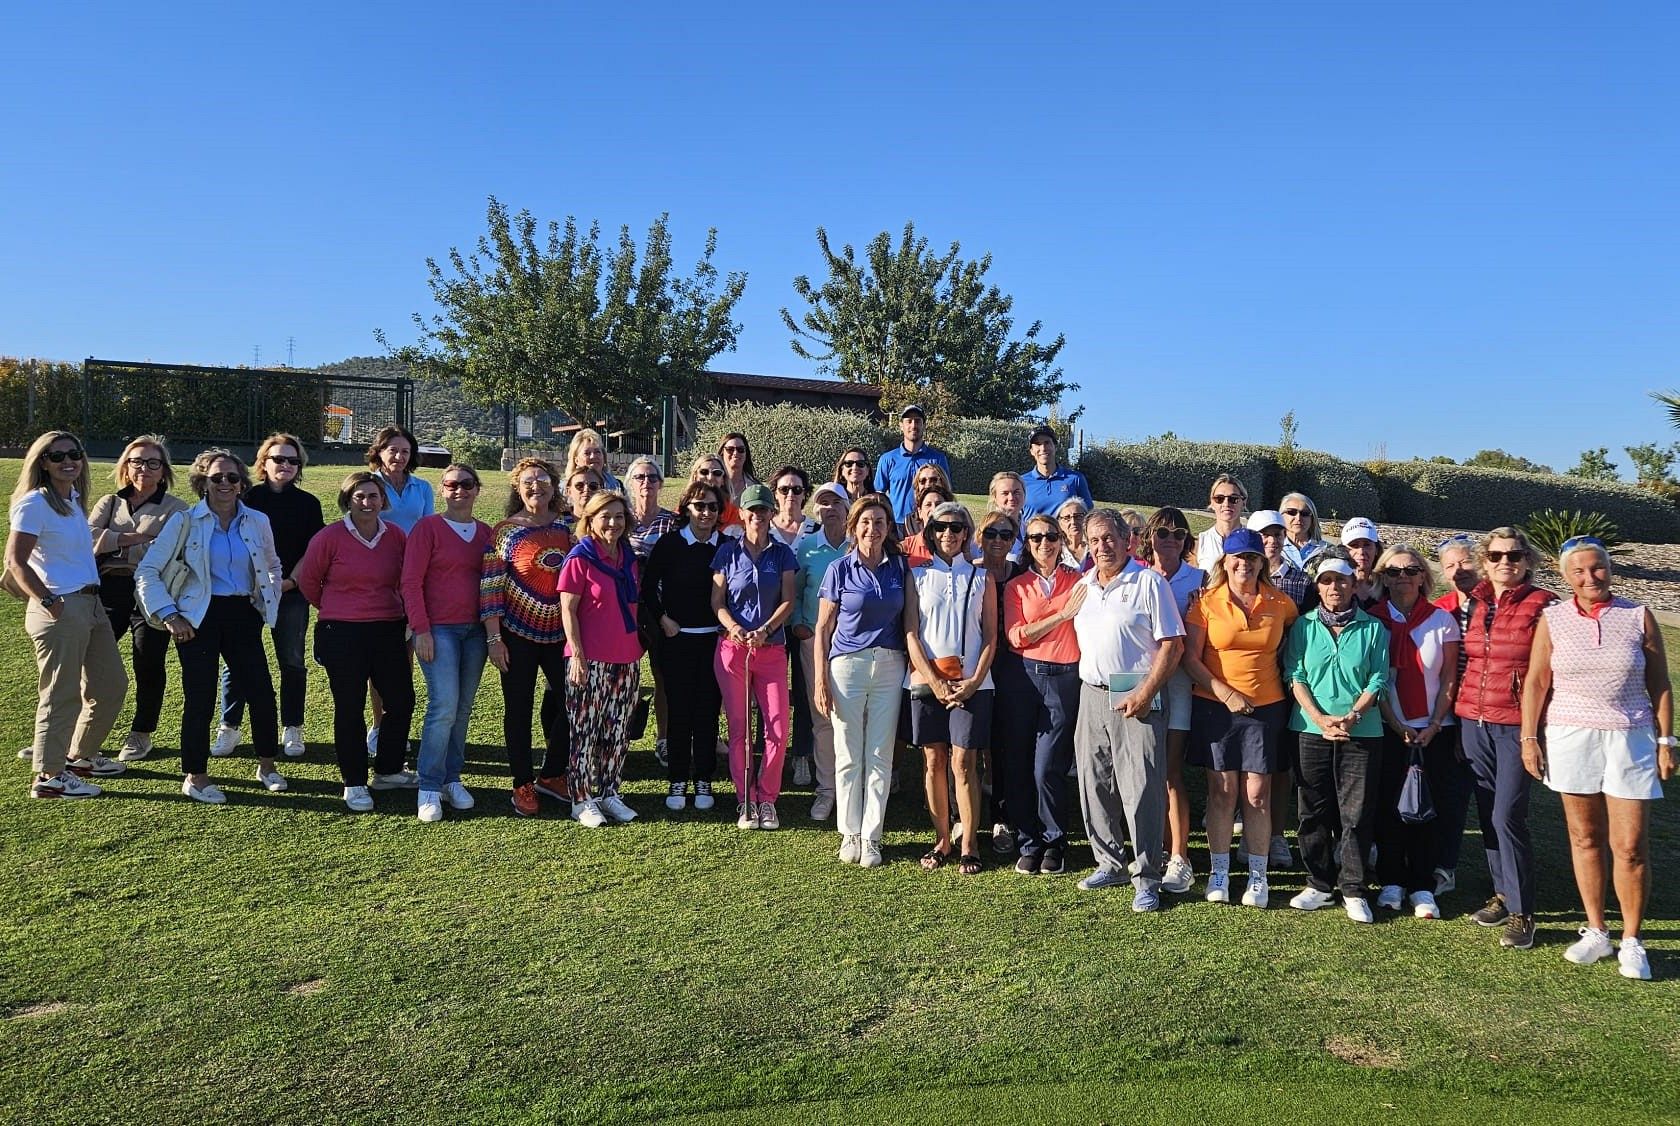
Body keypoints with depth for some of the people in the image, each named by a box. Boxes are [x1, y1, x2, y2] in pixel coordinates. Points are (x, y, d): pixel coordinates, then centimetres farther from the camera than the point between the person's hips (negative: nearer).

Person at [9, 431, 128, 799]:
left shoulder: (73, 499, 13)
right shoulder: (34, 503, -11)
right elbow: (16, 562, -16)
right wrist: (47, 601, -19)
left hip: (91, 604, 9)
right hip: (61, 610, -9)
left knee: (111, 685, 17)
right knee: (62, 695, -1)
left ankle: (82, 755, 33)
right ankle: (49, 776, 11)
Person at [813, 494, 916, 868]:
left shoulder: (899, 567, 6)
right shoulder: (840, 569, 0)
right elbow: (823, 628, 1)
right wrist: (821, 681, -4)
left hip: (890, 667, 2)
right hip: (847, 665, -2)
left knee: (880, 756, 5)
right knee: (848, 756, 5)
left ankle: (871, 837, 13)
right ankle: (849, 834, 17)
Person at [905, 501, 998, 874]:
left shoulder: (981, 577, 8)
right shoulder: (917, 575, 7)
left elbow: (991, 635, 5)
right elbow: (911, 634, 2)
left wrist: (975, 680, -8)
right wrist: (934, 681, -7)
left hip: (970, 682, -1)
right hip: (926, 680, 1)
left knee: (963, 763, -4)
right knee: (934, 762, 4)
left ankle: (969, 847, 4)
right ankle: (942, 841, 15)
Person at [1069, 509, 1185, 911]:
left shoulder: (1149, 583, -5)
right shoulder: (1083, 586, 14)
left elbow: (1173, 644, -8)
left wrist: (1145, 693, -14)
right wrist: (1088, 682, 11)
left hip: (1136, 699, -6)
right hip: (1092, 695, 6)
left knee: (1141, 789, -7)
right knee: (1094, 786, 10)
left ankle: (1147, 879, 2)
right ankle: (1110, 863, 24)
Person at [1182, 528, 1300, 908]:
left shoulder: (1280, 604, 4)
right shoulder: (1206, 603, -1)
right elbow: (1190, 658, -4)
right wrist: (1227, 694, -12)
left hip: (1266, 707, 1)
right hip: (1215, 705, -1)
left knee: (1258, 794, 3)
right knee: (1221, 791, 3)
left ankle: (1258, 875, 13)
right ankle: (1218, 872, 14)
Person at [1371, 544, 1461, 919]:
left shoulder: (1442, 620, 2)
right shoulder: (1372, 620, 0)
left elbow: (1450, 679, 2)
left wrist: (1434, 726, -6)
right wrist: (1397, 726, -7)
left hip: (1434, 730, 0)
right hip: (1388, 730, 0)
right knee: (1388, 806, 1)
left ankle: (1422, 888, 10)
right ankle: (1391, 882, 13)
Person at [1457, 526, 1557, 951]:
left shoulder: (1542, 605, -5)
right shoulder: (1474, 604, 9)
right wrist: (1459, 717, 15)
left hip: (1517, 724, -5)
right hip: (1474, 721, 5)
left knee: (1507, 815, -9)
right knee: (1487, 814, 11)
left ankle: (1521, 912, 1)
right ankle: (1503, 893, 26)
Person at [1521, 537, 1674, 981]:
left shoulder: (1638, 617, 1)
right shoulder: (1552, 619, 2)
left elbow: (1659, 684, 5)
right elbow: (1536, 681, 2)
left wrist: (1666, 740, 1)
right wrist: (1529, 737, -1)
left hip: (1631, 739, 0)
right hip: (1570, 738, 1)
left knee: (1630, 845, -1)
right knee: (1585, 837, 8)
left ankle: (1631, 941, 13)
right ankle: (1595, 932, 20)